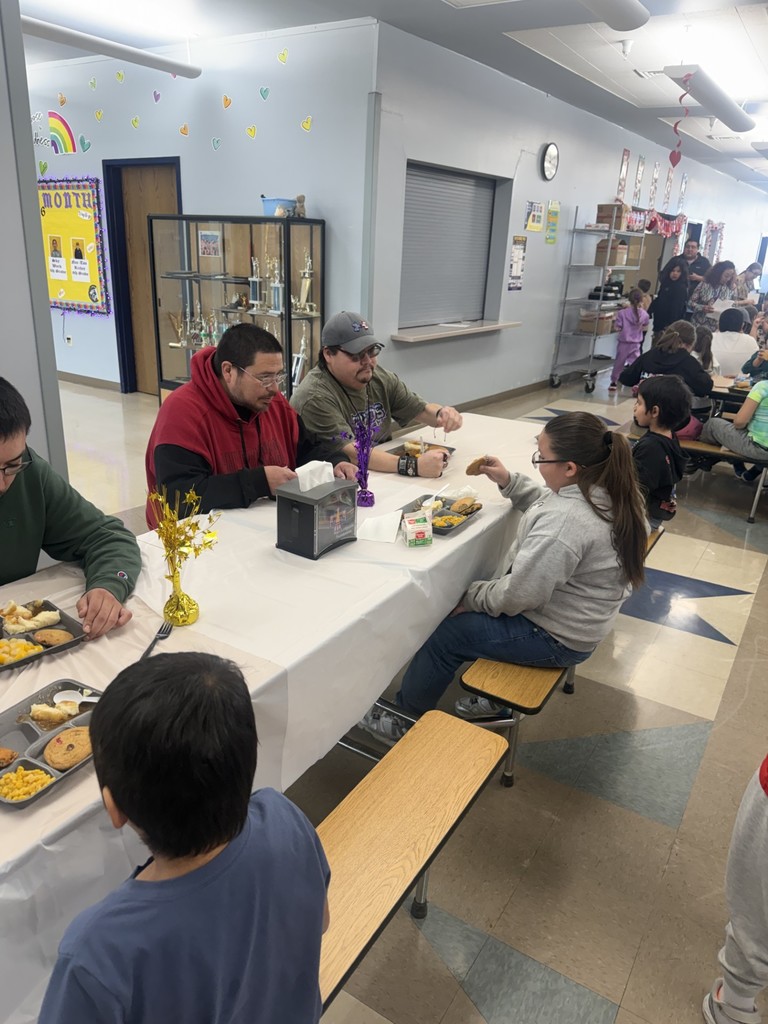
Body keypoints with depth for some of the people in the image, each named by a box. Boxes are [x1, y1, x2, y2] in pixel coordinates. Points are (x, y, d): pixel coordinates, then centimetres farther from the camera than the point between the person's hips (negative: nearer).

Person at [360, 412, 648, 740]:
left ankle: (408, 716, 26)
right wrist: (508, 481, 2)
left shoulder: (563, 522, -35)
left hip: (556, 638, -9)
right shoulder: (611, 489, -6)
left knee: (446, 633, 2)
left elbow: (518, 595, -28)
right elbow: (549, 502, 14)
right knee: (476, 607, 21)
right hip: (582, 620, 9)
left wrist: (471, 595, -12)